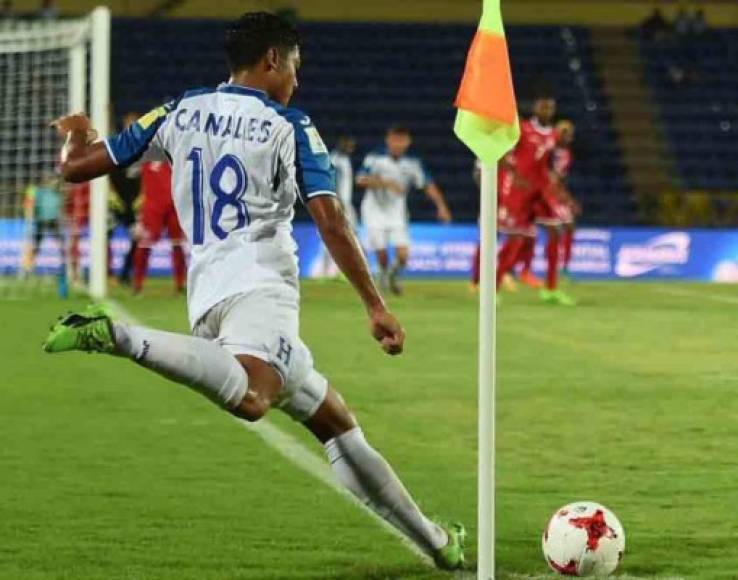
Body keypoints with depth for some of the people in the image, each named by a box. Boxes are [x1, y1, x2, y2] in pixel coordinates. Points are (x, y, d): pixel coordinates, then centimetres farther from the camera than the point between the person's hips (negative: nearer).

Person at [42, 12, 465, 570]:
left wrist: (77, 135, 41)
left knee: (334, 420, 14)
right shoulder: (290, 126, 5)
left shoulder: (181, 112, 17)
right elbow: (331, 222, -5)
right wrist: (376, 306, -4)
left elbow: (78, 167, 18)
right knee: (251, 397, -38)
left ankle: (434, 542, 13)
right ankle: (120, 337, -48)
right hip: (259, 283, -7)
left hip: (206, 289, 7)